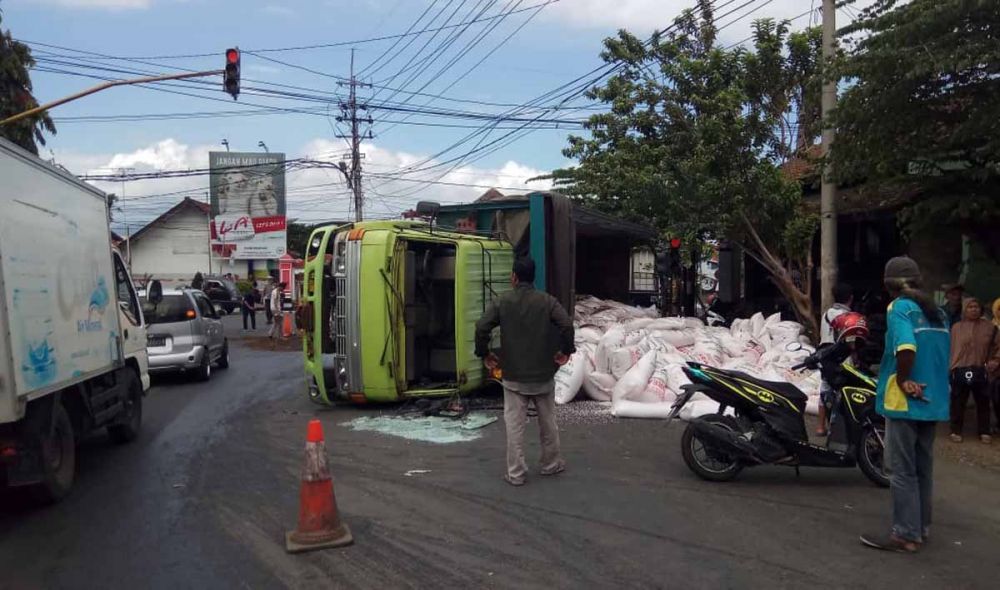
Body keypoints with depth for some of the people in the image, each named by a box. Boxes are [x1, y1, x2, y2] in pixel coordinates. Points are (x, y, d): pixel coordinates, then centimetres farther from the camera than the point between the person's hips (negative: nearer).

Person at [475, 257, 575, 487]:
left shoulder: (502, 301, -4)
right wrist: (566, 351, -1)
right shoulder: (547, 300, -3)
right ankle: (552, 464, 31)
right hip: (543, 374, 1)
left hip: (514, 376, -1)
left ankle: (516, 473, 7)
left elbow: (481, 327, -12)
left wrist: (484, 353, 2)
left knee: (515, 425, 5)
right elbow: (567, 325, -16)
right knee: (548, 421, 17)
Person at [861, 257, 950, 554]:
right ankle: (921, 527, 25)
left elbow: (906, 347, -27)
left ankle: (906, 534, 4)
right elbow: (942, 354, 13)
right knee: (923, 468, 16)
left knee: (902, 470, -1)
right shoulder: (937, 312, 12)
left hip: (905, 400, -8)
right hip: (933, 399, 8)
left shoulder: (899, 307, -12)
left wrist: (901, 380, -15)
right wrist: (926, 382, 12)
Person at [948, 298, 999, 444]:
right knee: (958, 403, 5)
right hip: (960, 370, -1)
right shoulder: (956, 327, 2)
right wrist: (949, 366, -3)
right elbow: (951, 348, 2)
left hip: (980, 370, 1)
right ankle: (956, 431, 15)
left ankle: (984, 432, 21)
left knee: (983, 402, 9)